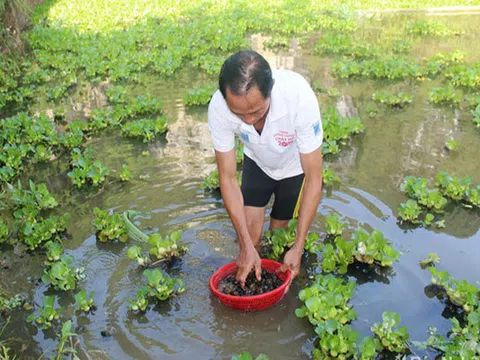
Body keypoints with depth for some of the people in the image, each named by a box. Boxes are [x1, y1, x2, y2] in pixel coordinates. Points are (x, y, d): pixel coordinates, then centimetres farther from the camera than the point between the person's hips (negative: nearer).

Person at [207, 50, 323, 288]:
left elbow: (314, 178, -32)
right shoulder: (219, 108, -35)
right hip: (257, 161, 1)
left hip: (295, 165, -1)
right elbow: (228, 178, -24)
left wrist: (298, 247, -31)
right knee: (250, 229, -8)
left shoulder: (300, 97, -42)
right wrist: (246, 246, -27)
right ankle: (247, 278, 21)